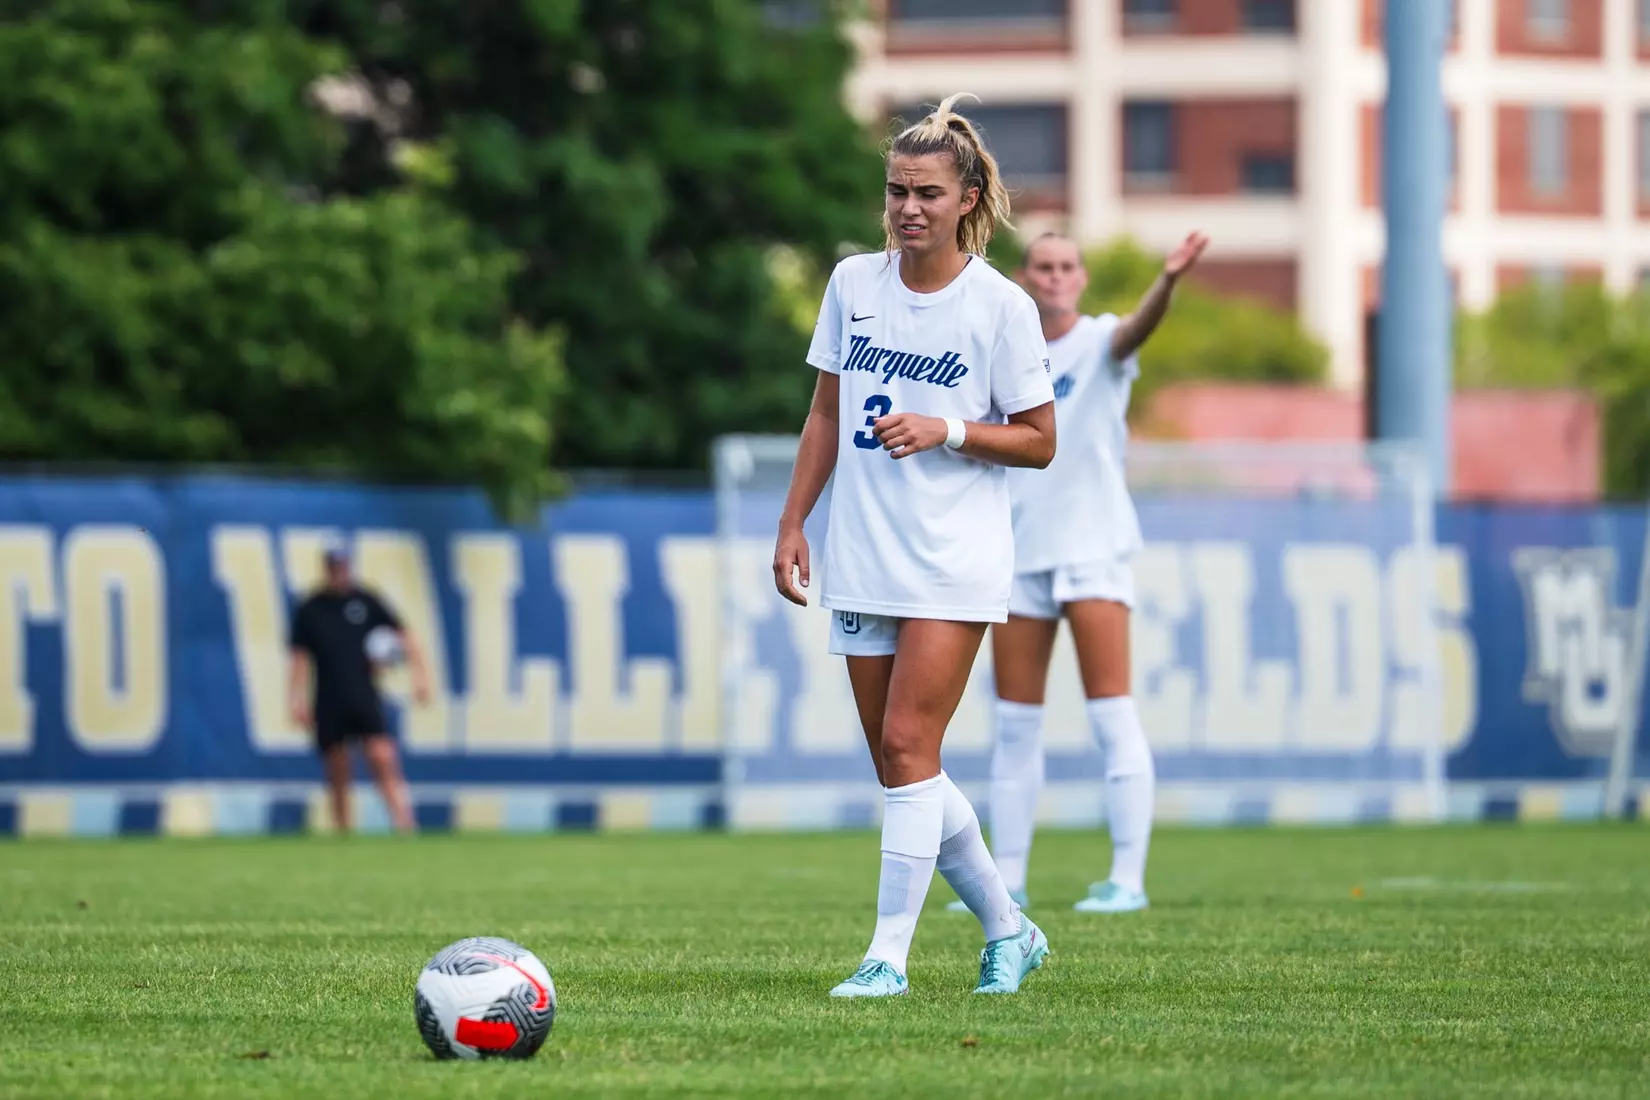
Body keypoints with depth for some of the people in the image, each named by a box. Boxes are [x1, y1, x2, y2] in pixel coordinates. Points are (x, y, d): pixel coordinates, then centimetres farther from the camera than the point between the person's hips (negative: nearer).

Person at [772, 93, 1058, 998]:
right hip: (863, 557, 5)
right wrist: (793, 522, 10)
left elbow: (1038, 442, -2)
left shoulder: (1002, 306, -6)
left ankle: (889, 955, -9)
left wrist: (947, 430, -17)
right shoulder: (853, 284, 7)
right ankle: (1008, 930, 22)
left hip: (955, 561, -5)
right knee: (901, 768, 6)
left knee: (907, 747, -13)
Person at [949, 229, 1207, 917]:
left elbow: (1137, 329, -27)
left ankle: (1128, 879, -10)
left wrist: (1167, 281, -48)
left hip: (1093, 549, -5)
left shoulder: (1099, 342, -3)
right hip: (1020, 552, 5)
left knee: (1112, 715, -10)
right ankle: (1007, 880, 11)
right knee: (1015, 725, 6)